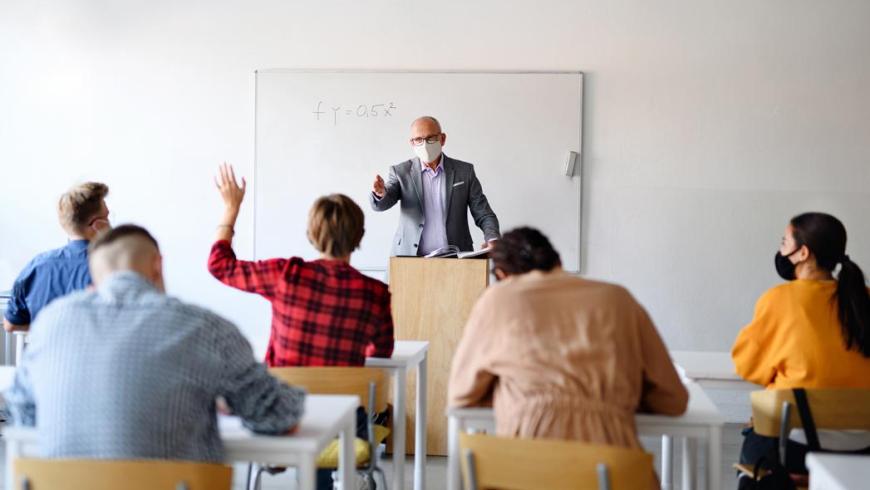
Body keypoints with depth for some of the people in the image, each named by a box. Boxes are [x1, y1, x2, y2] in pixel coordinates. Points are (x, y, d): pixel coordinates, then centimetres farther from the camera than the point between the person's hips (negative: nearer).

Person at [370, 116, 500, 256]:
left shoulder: (464, 171, 8)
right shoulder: (401, 172, 8)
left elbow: (483, 214, 9)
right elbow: (381, 204, -6)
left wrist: (493, 239, -11)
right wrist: (380, 193, -30)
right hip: (410, 258, 1)